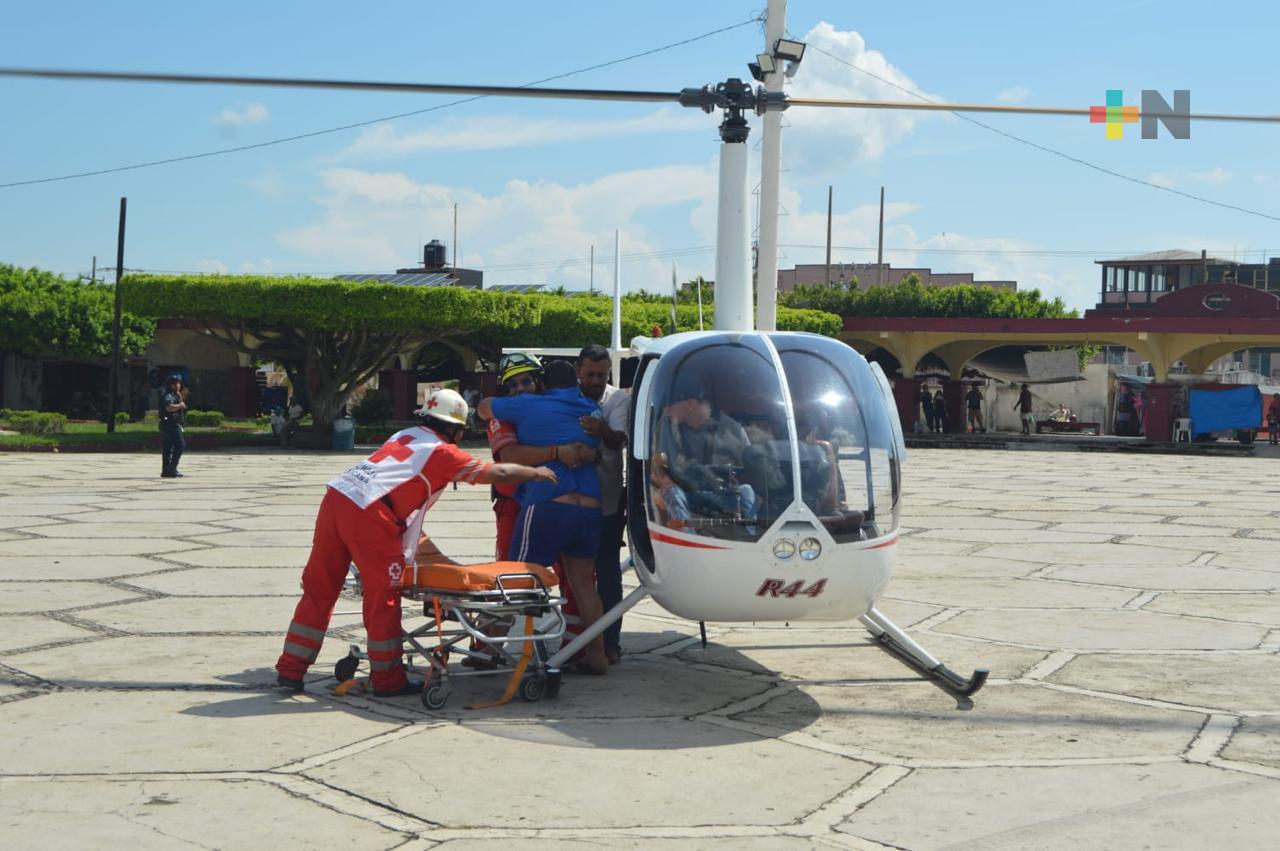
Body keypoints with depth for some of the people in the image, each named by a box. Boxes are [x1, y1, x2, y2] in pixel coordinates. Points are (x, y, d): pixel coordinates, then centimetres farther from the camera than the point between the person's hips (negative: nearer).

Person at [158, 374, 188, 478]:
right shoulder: (168, 396, -15)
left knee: (167, 449, 9)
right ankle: (172, 468, -11)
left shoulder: (173, 395, 18)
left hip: (167, 425, 10)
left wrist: (180, 396, 14)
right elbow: (169, 407, -32)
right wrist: (180, 405, -18)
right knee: (180, 445, -9)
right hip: (171, 425, -10)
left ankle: (166, 471, 11)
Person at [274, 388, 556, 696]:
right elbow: (498, 473, 8)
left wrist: (415, 536, 42)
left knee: (319, 588, 14)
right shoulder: (443, 452, 6)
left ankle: (291, 669, 20)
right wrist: (536, 472, 23)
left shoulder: (403, 437, 27)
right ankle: (387, 680, 14)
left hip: (335, 497, 8)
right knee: (383, 596, 4)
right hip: (367, 514, -8)